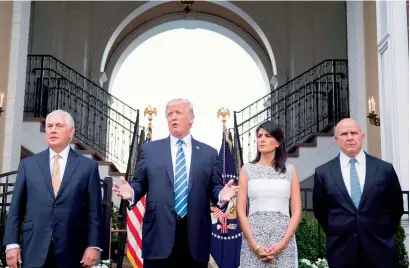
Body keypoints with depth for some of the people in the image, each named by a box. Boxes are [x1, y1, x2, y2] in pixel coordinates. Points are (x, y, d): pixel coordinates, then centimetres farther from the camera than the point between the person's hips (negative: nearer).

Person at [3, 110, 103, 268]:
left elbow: (94, 211, -1)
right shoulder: (28, 164, 9)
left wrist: (93, 246, -8)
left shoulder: (88, 166, 4)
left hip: (72, 253, -1)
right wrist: (12, 243, -1)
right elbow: (16, 207, 7)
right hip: (34, 251, 1)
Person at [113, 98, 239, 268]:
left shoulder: (209, 153, 11)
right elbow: (139, 183, 10)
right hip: (159, 235, 0)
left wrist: (221, 195, -14)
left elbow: (214, 187, 7)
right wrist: (131, 192, -12)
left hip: (196, 236, 1)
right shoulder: (149, 149, 10)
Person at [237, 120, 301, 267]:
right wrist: (254, 245, -8)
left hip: (284, 241, 0)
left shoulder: (290, 170, 6)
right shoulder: (247, 169, 6)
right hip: (253, 240, 0)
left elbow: (297, 211, 3)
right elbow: (241, 210, 1)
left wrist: (282, 243, -9)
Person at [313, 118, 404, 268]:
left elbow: (396, 207, 10)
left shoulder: (385, 169, 0)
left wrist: (384, 234, 11)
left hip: (381, 250, 0)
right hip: (341, 251, 0)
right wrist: (336, 234, 11)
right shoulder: (323, 172, 0)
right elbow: (319, 209, 10)